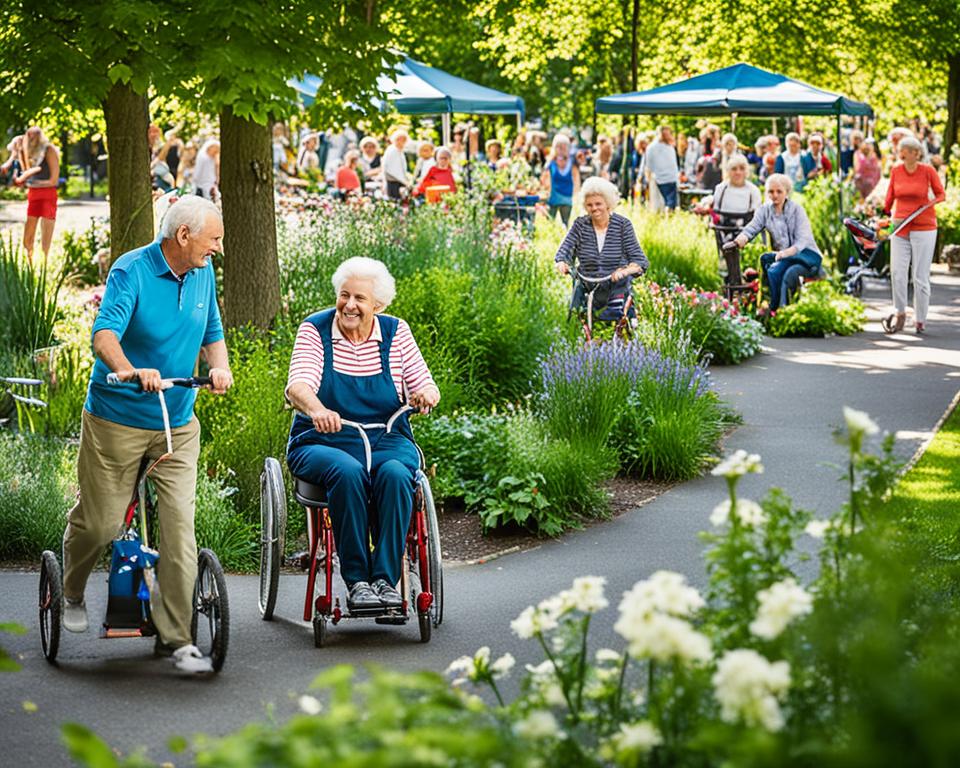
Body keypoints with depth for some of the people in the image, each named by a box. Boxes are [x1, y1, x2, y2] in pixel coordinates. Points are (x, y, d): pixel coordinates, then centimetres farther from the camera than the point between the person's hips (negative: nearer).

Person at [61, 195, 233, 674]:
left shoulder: (203, 273, 5)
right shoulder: (131, 271, -14)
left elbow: (212, 333, 17)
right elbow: (105, 333, -27)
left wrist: (219, 366, -6)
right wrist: (129, 370, -47)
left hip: (178, 424, 5)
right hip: (117, 419, -5)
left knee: (180, 526, -7)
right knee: (100, 522, 3)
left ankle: (176, 638, -2)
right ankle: (71, 593, 35)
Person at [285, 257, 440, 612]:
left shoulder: (395, 332, 4)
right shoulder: (315, 329, -1)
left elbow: (425, 387, 2)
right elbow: (298, 385, -17)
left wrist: (426, 394, -25)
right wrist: (316, 409, -41)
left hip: (386, 441, 2)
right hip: (323, 442, -1)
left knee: (394, 473, -33)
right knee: (347, 472, -35)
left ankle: (385, 579, -29)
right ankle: (356, 582, -30)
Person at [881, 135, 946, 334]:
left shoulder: (928, 171, -6)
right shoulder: (896, 171, 2)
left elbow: (941, 194, 3)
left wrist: (932, 202, -13)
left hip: (924, 228, -3)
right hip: (900, 227, 3)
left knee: (920, 276, 0)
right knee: (897, 272, -8)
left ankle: (920, 320, 10)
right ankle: (900, 314, 7)